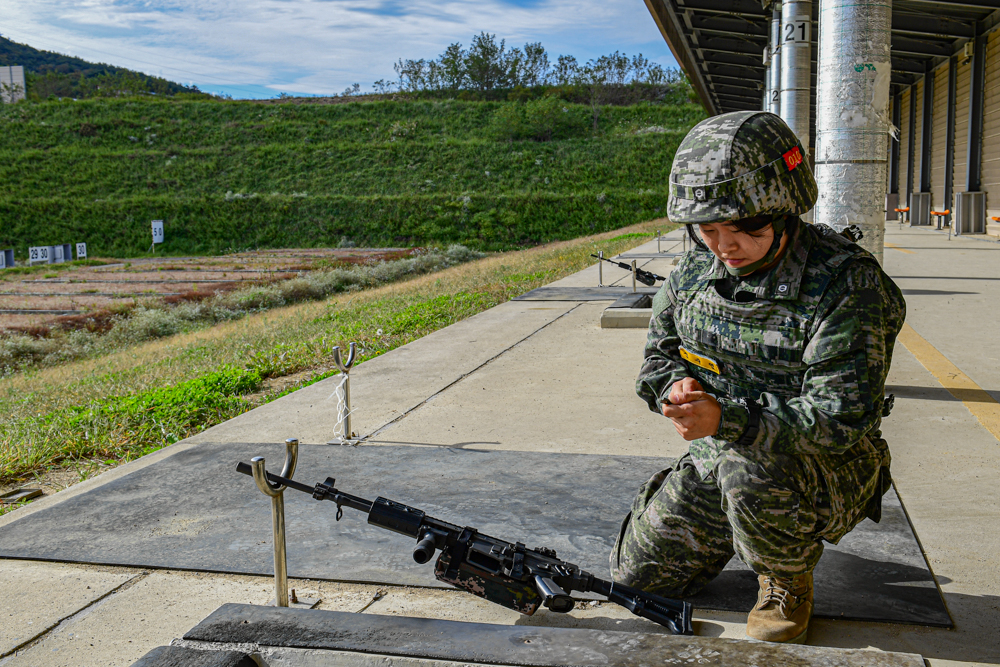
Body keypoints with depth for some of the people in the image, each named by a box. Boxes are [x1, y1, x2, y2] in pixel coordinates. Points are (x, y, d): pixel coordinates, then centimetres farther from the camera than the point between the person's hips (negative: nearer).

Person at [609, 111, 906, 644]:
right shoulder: (695, 270, -3)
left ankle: (788, 585, -7)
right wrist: (676, 387, -16)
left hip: (831, 472, -5)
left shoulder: (846, 285, -24)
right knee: (637, 576, 5)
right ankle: (742, 529, 29)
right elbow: (659, 355, 10)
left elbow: (840, 419, -29)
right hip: (716, 460, 6)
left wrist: (725, 419, -41)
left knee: (751, 469, -40)